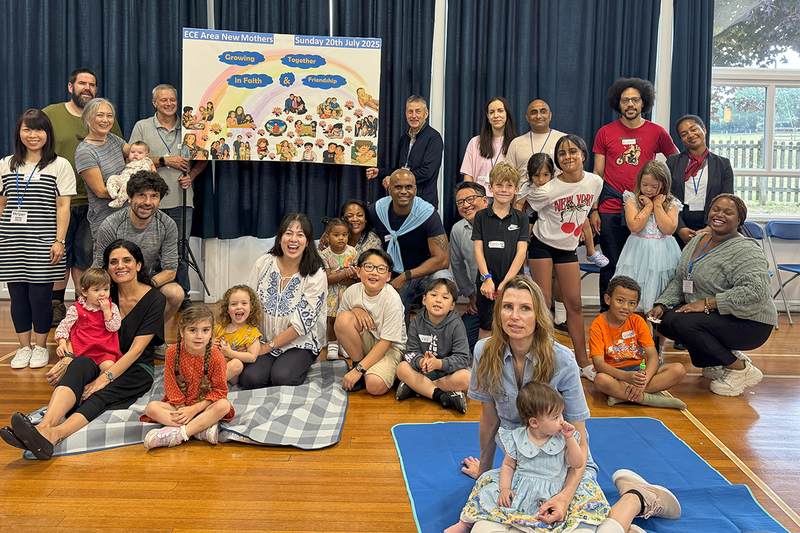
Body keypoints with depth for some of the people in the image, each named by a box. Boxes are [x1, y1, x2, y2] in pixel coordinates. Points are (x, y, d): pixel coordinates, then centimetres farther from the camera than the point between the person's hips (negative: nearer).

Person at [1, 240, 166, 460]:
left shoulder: (155, 299, -6)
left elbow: (136, 350, -13)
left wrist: (105, 378, -25)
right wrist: (66, 359, -20)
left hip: (137, 370, -3)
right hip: (100, 363, 3)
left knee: (101, 394, -34)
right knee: (79, 364, -32)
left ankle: (53, 435, -60)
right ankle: (45, 427, -55)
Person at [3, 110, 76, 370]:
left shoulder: (60, 165, 1)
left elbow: (63, 206, -2)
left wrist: (59, 241, -8)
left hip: (42, 242, -3)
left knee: (40, 295, -1)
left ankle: (41, 346, 16)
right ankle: (24, 347, 20)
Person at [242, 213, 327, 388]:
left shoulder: (316, 274, -10)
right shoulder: (264, 264, -2)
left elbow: (302, 324, -12)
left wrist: (267, 347, -13)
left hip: (300, 343, -2)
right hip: (263, 339, 2)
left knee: (282, 377, -29)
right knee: (249, 378, -23)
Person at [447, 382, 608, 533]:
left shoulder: (562, 438, 3)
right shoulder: (516, 438, 2)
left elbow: (578, 465, 1)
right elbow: (508, 465, 7)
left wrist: (570, 439, -9)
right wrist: (504, 489, -8)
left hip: (552, 494, 0)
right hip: (518, 489, 0)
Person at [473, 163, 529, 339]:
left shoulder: (521, 218, 4)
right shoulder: (481, 216, 5)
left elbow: (521, 252, -3)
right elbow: (478, 249, 0)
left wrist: (507, 281, -14)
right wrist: (486, 278, -13)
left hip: (513, 281, 0)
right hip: (487, 283, 0)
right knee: (486, 329, 7)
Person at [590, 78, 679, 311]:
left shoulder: (657, 133, 4)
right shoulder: (605, 133, 5)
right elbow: (597, 175, 6)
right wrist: (594, 210, 1)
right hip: (610, 210, 0)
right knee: (611, 265, 3)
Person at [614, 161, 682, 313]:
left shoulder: (671, 203, 4)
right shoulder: (632, 199, 2)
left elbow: (669, 229, -11)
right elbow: (635, 226, -13)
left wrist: (657, 204, -7)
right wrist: (649, 205, -7)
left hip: (662, 253, 1)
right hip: (638, 252, -1)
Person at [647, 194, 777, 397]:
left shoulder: (745, 250, -17)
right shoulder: (697, 241, 8)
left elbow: (755, 293, -30)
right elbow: (679, 281, 13)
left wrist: (707, 304, -28)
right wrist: (662, 305, -4)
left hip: (750, 324, -9)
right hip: (713, 318, 9)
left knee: (683, 322, -28)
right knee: (665, 321, -10)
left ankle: (741, 370, -11)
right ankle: (723, 359, 9)